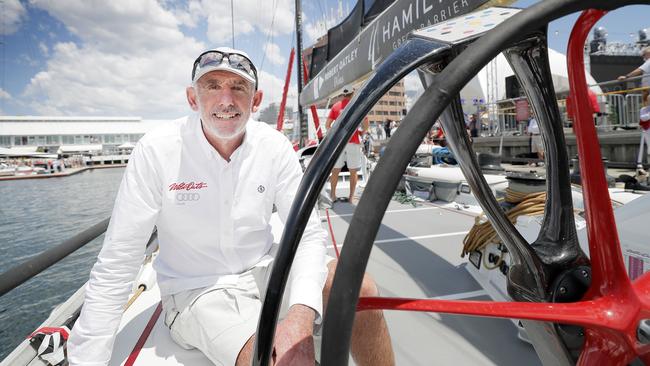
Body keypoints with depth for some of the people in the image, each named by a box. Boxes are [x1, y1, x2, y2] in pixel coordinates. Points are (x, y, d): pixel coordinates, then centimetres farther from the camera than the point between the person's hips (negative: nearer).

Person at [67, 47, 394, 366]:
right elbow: (115, 267, -11)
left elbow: (308, 234, -12)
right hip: (196, 291, -3)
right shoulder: (156, 150, -15)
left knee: (361, 288, -16)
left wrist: (301, 317, -28)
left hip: (264, 271, 4)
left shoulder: (275, 146, -8)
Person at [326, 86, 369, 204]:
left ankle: (333, 195, 14)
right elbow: (366, 124, -5)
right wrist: (362, 132, 14)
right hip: (353, 142, -2)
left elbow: (327, 124, 3)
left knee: (335, 170, 9)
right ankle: (351, 196, 9)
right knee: (353, 171, 6)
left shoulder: (336, 106, 8)